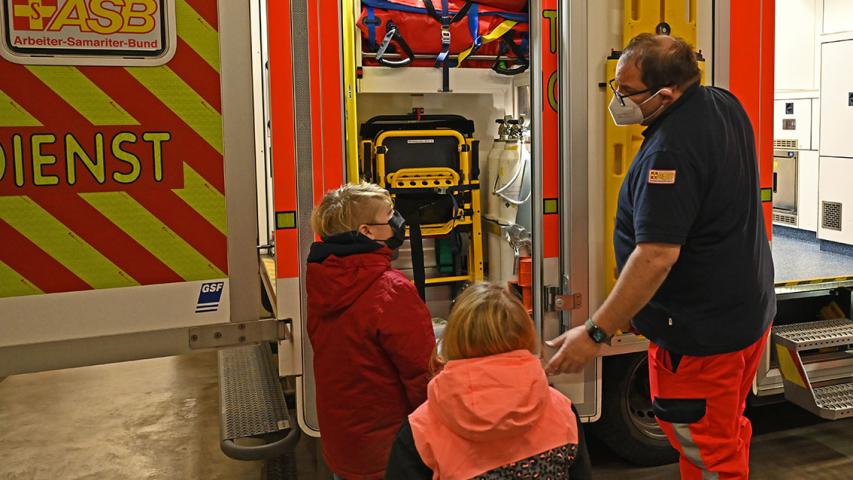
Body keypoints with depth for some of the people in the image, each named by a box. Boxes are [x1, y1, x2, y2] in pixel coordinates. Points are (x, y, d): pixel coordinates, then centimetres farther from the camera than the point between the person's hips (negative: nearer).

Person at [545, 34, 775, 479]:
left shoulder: (671, 150, -29)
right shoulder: (725, 103, 1)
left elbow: (657, 257, -32)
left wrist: (595, 332, -27)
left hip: (701, 334, -10)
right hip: (748, 309, 10)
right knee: (730, 431, 26)